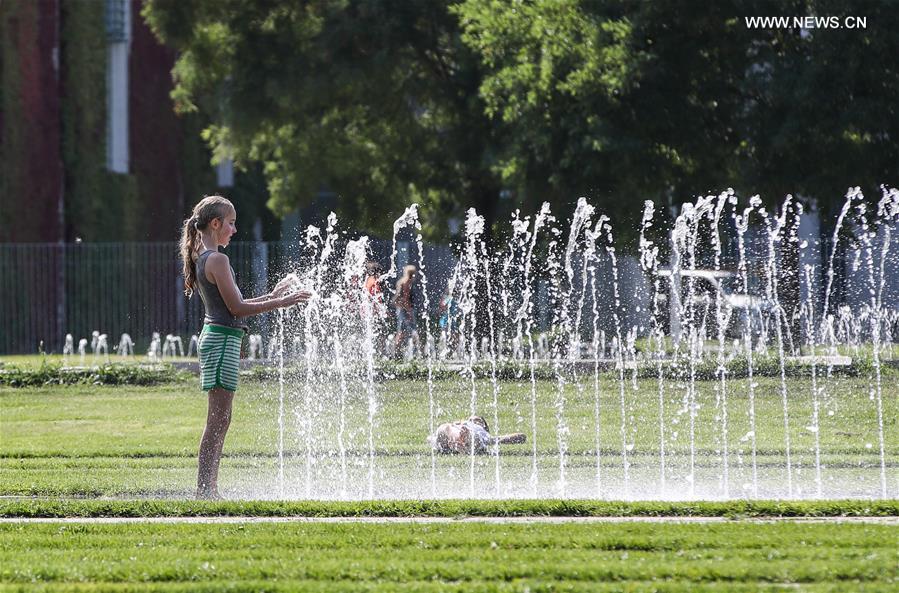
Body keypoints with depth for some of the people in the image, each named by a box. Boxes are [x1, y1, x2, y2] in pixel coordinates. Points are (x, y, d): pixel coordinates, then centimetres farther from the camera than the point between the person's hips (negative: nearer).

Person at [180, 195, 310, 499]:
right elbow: (237, 308, -15)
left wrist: (271, 295, 23)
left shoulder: (202, 258, 16)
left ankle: (208, 489, 14)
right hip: (223, 339, -10)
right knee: (219, 420, -9)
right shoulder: (217, 260, -14)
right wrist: (279, 303, -9)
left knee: (219, 421, 12)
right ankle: (204, 490, -9)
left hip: (215, 337, 10)